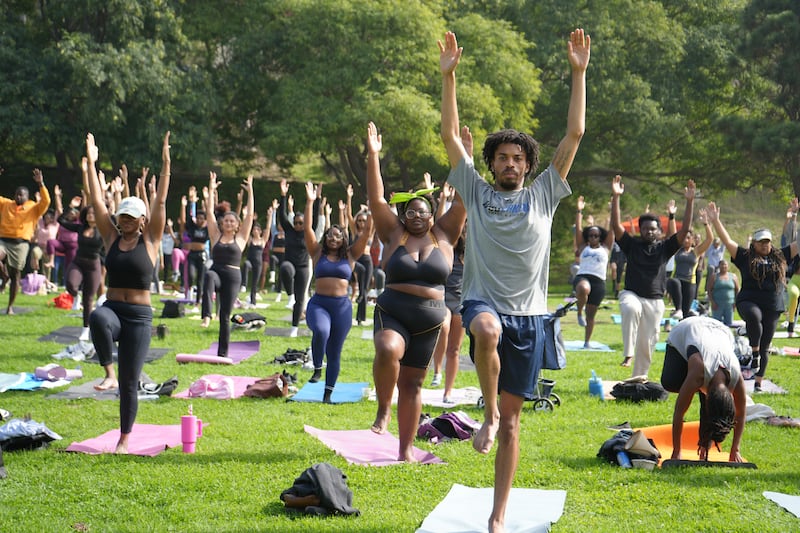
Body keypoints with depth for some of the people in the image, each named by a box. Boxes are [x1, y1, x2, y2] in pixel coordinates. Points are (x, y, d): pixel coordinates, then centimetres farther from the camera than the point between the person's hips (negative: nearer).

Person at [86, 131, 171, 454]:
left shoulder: (150, 240, 0)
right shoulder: (111, 238, 6)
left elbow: (160, 202, -8)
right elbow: (97, 201, 4)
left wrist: (166, 164, -15)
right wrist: (91, 164, 0)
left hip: (139, 316, -2)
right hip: (112, 309, 2)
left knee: (130, 381, 0)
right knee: (97, 318, -38)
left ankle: (124, 440, 13)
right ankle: (109, 373, -25)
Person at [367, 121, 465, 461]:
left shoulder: (443, 236, 5)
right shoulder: (393, 234, 2)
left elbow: (462, 201, -3)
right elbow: (375, 199, -6)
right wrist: (373, 157, -15)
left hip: (429, 321, 2)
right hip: (392, 314, -2)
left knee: (412, 383, 7)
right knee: (388, 350, -33)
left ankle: (406, 448, 16)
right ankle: (383, 409, -12)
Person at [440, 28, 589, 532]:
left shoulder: (543, 194, 9)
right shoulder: (477, 192, 8)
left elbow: (575, 134, 5)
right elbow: (451, 134, 1)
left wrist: (579, 73, -1)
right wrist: (448, 75, -7)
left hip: (529, 315, 2)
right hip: (483, 302, -1)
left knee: (512, 421, 4)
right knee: (488, 330, -41)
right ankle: (489, 413, -17)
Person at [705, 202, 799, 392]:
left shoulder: (780, 257, 12)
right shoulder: (745, 257, 4)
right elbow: (727, 241, -2)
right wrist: (715, 221, -11)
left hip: (773, 307, 3)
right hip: (749, 302, -3)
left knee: (765, 347, 6)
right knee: (754, 316, -40)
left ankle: (758, 383, 15)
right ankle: (754, 352, -24)